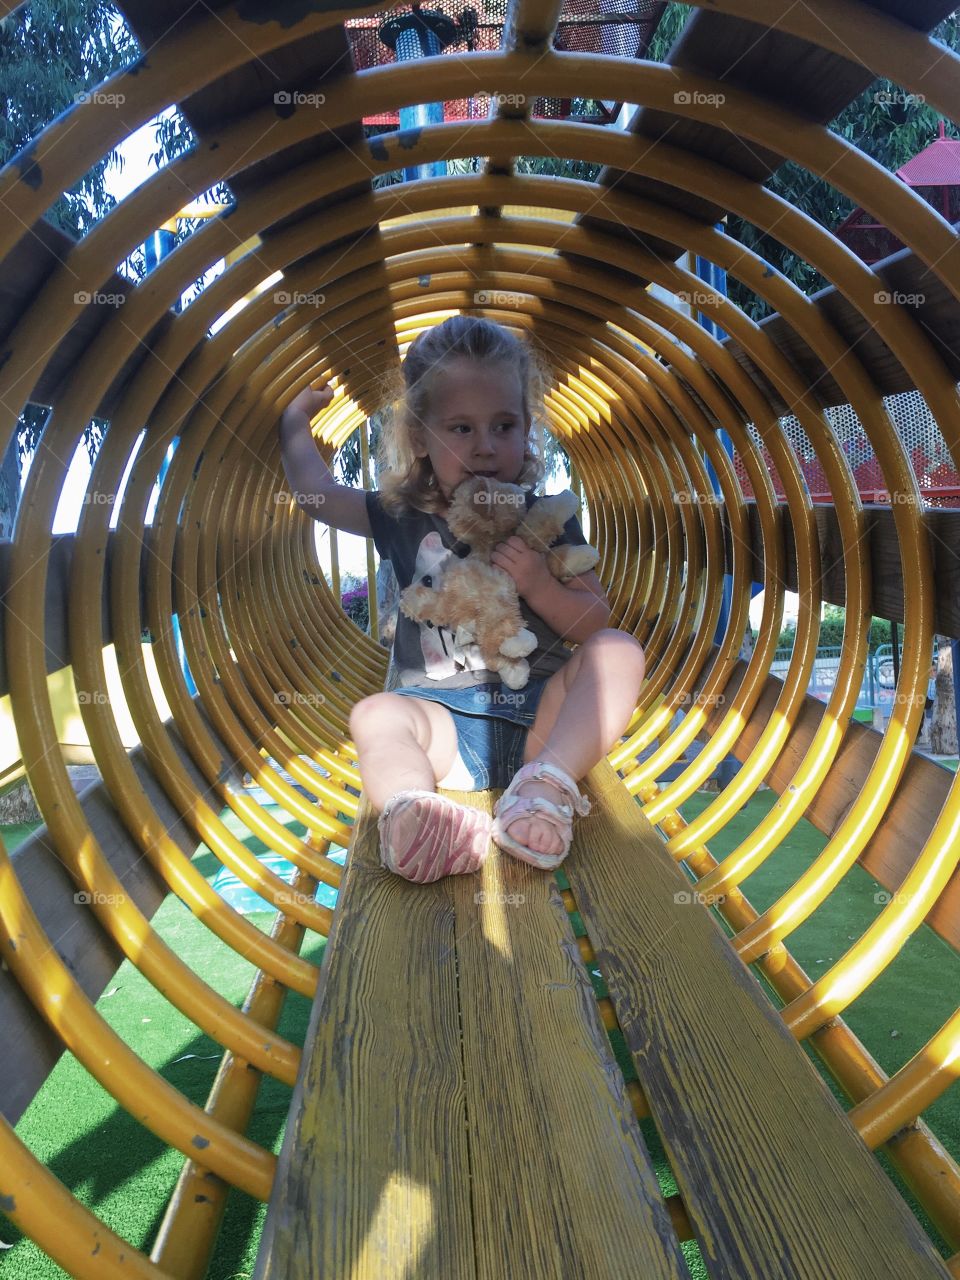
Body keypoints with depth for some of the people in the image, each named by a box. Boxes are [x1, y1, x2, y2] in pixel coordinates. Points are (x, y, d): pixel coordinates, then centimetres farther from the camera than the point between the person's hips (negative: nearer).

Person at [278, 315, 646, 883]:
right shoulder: (405, 519, 12)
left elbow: (597, 623, 7)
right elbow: (316, 490, 19)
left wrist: (540, 586, -12)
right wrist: (296, 418, 33)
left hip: (539, 709, 0)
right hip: (444, 716, 0)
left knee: (619, 651, -24)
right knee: (375, 714, -28)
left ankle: (548, 785, -45)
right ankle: (413, 811, -60)